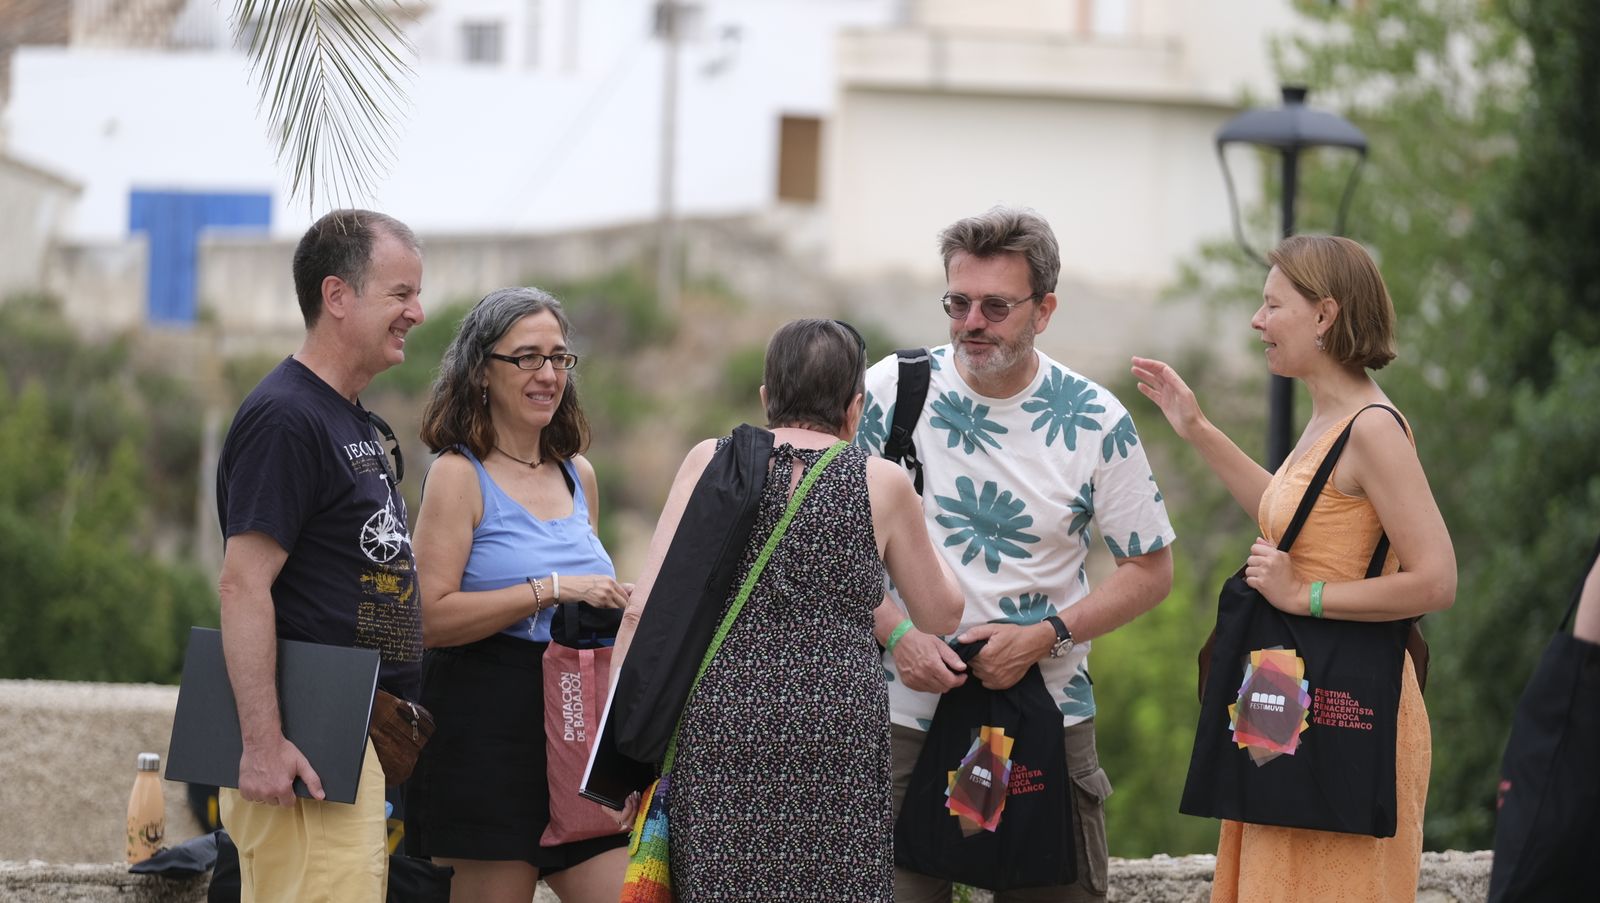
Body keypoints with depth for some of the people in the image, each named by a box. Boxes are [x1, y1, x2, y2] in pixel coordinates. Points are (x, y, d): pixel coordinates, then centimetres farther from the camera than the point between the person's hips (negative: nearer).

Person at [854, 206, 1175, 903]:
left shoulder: (1096, 421, -2)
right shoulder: (890, 393, -2)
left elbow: (1150, 570, 4)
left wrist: (1046, 635, -11)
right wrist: (897, 635, -13)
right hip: (903, 714, 0)